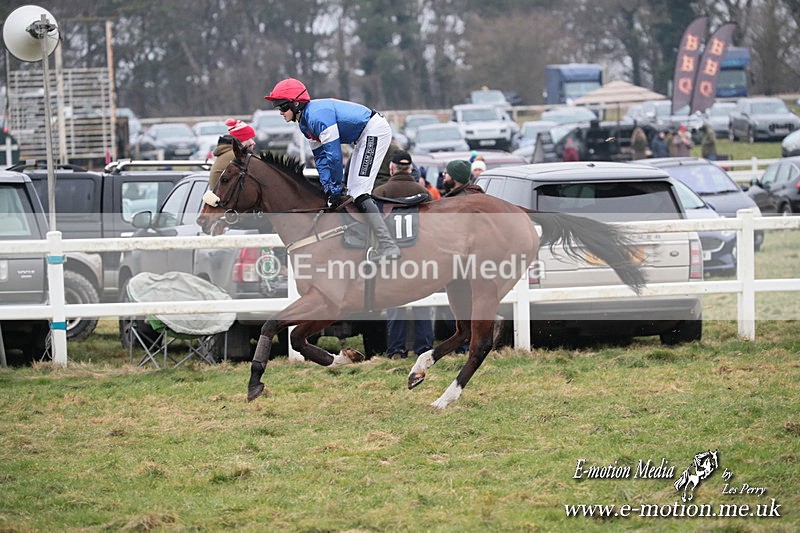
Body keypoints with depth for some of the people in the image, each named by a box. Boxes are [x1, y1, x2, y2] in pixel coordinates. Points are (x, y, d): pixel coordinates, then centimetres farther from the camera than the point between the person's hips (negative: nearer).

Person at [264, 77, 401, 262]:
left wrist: (336, 189, -16)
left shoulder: (318, 116, -25)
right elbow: (320, 156, 10)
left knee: (359, 193, -18)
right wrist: (328, 186, -1)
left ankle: (388, 245, -25)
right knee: (352, 192, 15)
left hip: (375, 130, -11)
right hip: (362, 138, 11)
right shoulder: (305, 122, 7)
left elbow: (333, 154, -25)